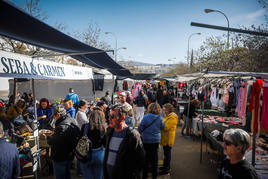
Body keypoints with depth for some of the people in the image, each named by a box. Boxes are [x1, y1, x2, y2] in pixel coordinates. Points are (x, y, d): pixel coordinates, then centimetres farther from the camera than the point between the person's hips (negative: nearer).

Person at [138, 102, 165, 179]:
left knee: (146, 156, 13)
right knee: (154, 156, 14)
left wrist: (139, 133, 7)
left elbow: (140, 128, -12)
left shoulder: (146, 117, -16)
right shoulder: (159, 118, -10)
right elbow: (162, 127, 5)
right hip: (156, 140, 2)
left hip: (146, 140, -1)